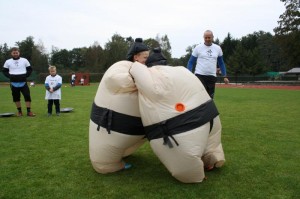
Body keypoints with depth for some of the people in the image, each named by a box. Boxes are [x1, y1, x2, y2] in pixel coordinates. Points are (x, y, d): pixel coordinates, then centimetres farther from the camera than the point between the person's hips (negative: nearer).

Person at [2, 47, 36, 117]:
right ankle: (19, 111, 20)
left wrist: (26, 75, -5)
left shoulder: (24, 60, 4)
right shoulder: (8, 62, 5)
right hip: (14, 83, 1)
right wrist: (10, 76, -5)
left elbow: (30, 69, 9)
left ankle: (29, 111, -1)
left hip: (23, 82, -1)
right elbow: (4, 71, 11)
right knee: (16, 97, 7)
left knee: (27, 96, -8)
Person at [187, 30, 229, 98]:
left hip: (212, 77, 3)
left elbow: (221, 63, 18)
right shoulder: (198, 48, 0)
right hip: (200, 75, -3)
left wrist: (225, 76, 13)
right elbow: (191, 62, 4)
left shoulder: (217, 48, 9)